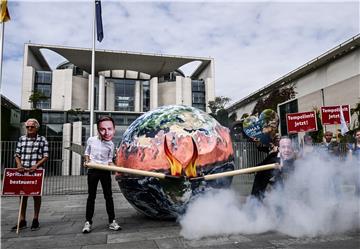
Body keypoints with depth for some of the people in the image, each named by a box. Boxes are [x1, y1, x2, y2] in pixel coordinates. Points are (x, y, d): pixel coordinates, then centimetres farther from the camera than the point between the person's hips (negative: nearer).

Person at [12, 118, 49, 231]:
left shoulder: (42, 140, 1)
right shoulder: (21, 139, 10)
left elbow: (45, 156, -2)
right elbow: (17, 155, 10)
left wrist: (36, 165, -16)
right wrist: (19, 164, -9)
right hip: (22, 171, 3)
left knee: (36, 195, 4)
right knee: (22, 194, 8)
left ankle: (35, 220, 16)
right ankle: (22, 221, 20)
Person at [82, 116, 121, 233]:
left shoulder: (110, 144, -4)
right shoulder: (91, 140, -5)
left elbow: (110, 160, 6)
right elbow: (86, 153, 11)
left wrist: (112, 166, -14)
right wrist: (86, 161, -7)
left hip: (105, 171, 0)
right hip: (92, 170, 0)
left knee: (108, 196, 3)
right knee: (91, 196, 7)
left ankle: (112, 221, 11)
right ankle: (88, 222, 17)